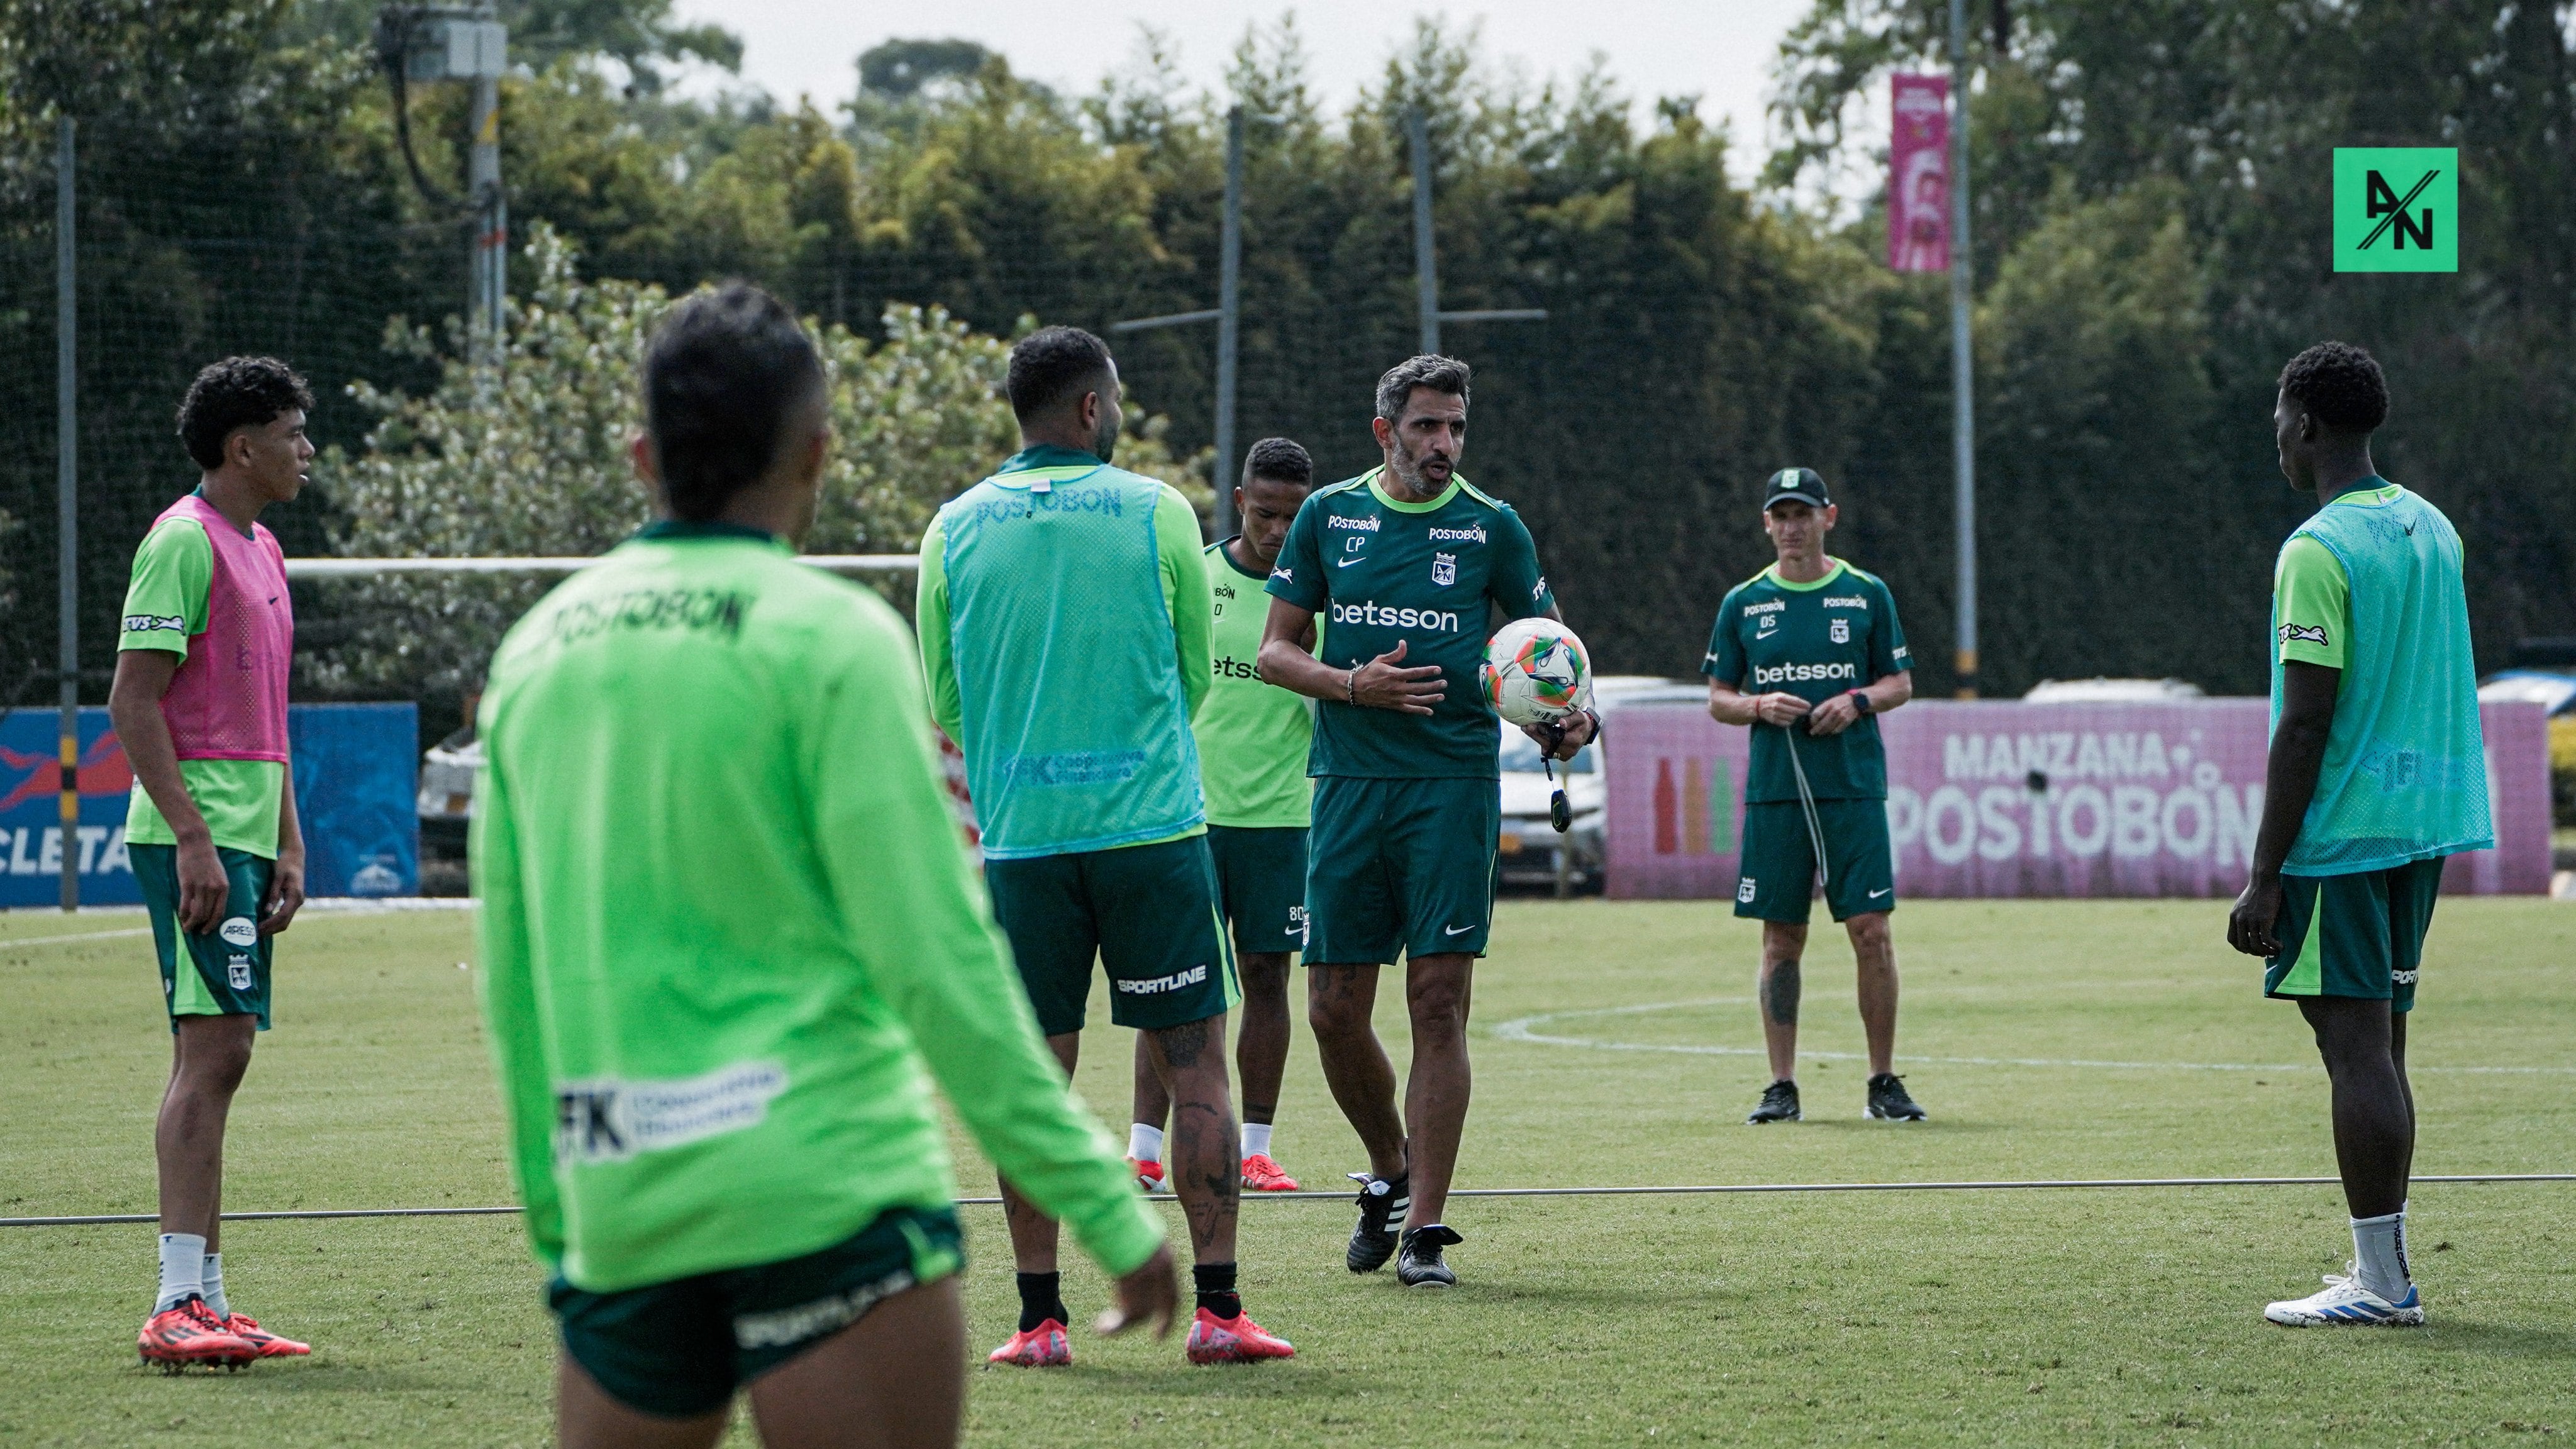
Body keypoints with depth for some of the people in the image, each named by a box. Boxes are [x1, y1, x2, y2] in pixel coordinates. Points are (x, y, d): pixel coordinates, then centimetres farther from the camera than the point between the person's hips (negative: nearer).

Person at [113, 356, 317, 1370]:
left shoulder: (263, 552, 19)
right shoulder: (183, 542, -10)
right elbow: (132, 701, -15)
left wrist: (288, 847, 17)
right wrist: (194, 838, -20)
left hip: (246, 840, 10)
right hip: (196, 836, -10)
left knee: (219, 1056, 8)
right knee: (211, 1050, -14)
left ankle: (205, 1300, 10)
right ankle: (180, 1307, -17)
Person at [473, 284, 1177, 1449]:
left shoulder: (536, 651, 11)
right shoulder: (830, 636, -6)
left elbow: (512, 981, 16)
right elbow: (937, 961, -11)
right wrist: (1104, 1209, -6)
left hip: (621, 1206, 6)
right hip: (823, 1179, -6)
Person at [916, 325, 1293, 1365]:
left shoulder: (956, 529, 4)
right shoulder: (1156, 513, -1)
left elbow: (944, 704, 11)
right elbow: (1197, 675, 9)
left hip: (1018, 838, 2)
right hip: (1152, 826, -2)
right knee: (1195, 1064, 3)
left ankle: (1039, 1318, 4)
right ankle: (1216, 1309, 0)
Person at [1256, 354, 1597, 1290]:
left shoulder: (1492, 526, 5)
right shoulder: (1328, 517, 8)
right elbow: (1276, 651, 10)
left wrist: (1567, 717, -10)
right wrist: (1354, 685, -9)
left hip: (1454, 783, -2)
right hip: (1349, 783, 2)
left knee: (1438, 1002, -8)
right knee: (1335, 1009, 2)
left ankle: (1424, 1227, -4)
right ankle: (1390, 1171, 28)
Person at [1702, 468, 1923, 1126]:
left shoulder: (1866, 595, 7)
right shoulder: (1743, 604, 9)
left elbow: (1901, 682, 12)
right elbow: (1718, 699, 12)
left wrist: (1858, 702, -8)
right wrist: (1760, 706, -9)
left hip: (1854, 787, -1)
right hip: (1773, 792, 1)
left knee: (1871, 930, -6)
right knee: (1782, 939, 2)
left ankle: (1883, 1083, 3)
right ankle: (1782, 1086, 7)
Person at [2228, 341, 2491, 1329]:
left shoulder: (2318, 550, -14)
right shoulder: (2432, 530, 12)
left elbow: (2304, 726, -17)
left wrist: (2264, 876, -15)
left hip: (2340, 834, -9)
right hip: (2426, 820, 9)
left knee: (2355, 1045, -8)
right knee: (2380, 1044, 13)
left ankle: (2381, 1280, -9)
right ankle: (2385, 1273, 15)